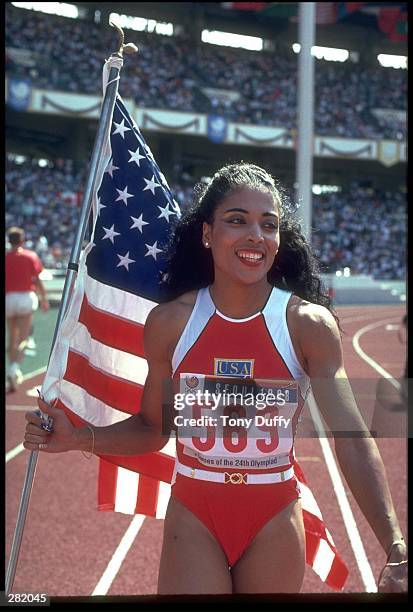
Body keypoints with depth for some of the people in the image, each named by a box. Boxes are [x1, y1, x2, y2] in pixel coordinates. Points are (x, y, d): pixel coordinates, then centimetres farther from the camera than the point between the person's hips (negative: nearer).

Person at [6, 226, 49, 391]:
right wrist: (44, 298, 9)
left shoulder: (5, 258, 4)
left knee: (12, 339, 15)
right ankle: (14, 368, -26)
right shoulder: (31, 256, 1)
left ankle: (14, 374, 20)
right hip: (26, 296, -2)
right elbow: (37, 280, -1)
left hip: (8, 298, 2)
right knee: (22, 340, -4)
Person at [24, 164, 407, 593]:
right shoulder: (169, 321, -8)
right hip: (193, 515, 0)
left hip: (274, 521, 0)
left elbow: (352, 440, -19)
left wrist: (396, 551, -29)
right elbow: (153, 428, 4)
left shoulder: (309, 324, -13)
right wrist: (78, 438, -13)